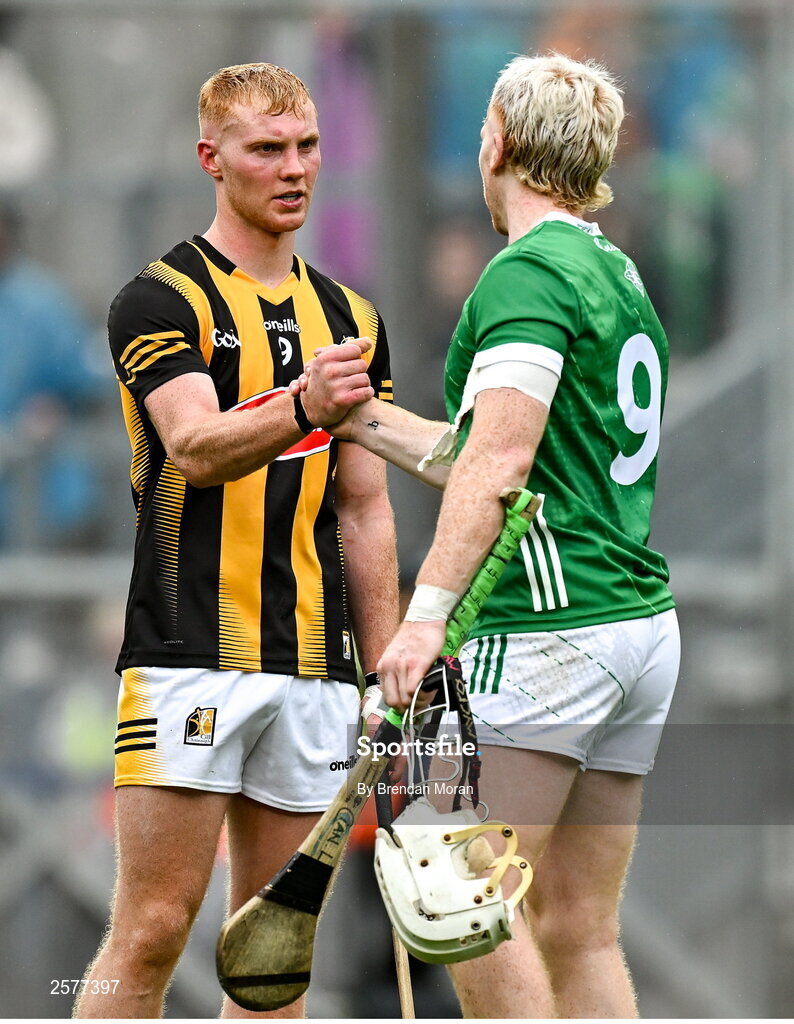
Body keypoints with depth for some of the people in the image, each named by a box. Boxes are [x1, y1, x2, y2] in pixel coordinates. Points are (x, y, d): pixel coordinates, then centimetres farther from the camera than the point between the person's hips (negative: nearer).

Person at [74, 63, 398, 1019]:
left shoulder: (350, 319, 15)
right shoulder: (161, 301, -3)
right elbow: (196, 447, -21)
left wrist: (386, 671, 11)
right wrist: (302, 407, -40)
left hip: (312, 670, 6)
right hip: (191, 659, -6)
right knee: (152, 932, -9)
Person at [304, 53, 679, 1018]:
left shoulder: (527, 271, -9)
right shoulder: (617, 273, 19)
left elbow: (501, 455, -22)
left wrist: (429, 610, -29)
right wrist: (363, 416, 29)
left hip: (548, 629, -9)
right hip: (642, 620, 9)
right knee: (579, 929, 7)